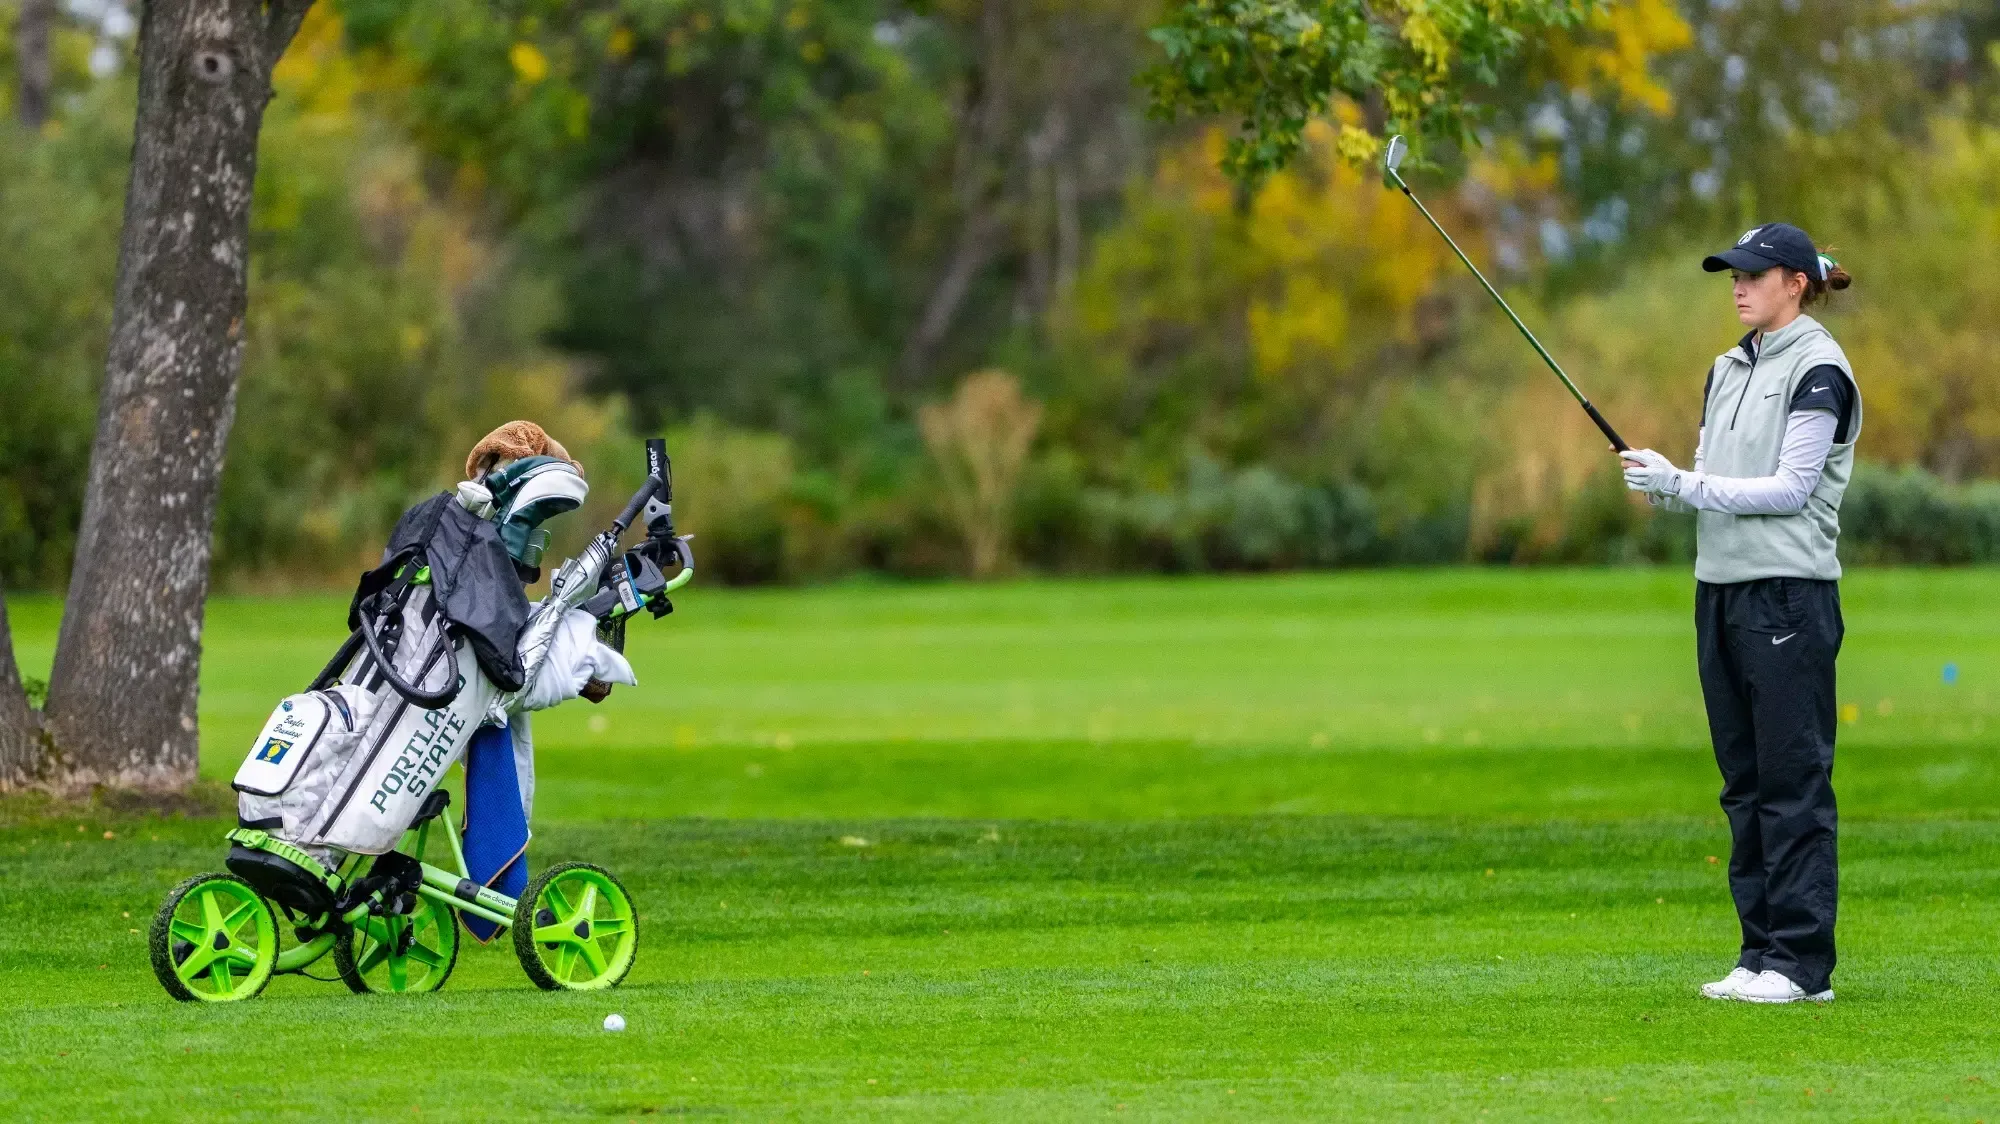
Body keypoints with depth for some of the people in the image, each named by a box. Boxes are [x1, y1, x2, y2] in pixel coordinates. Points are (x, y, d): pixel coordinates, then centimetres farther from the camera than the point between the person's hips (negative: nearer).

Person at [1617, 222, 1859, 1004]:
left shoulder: (1819, 370, -8)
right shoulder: (1728, 369, 16)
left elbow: (1790, 488, -14)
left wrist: (1684, 483, -16)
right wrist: (1664, 486, -5)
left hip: (1789, 595, -8)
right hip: (1721, 588, 8)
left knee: (1793, 778, -8)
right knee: (1744, 780, 8)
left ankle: (1801, 962, -7)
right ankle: (1762, 953, 11)